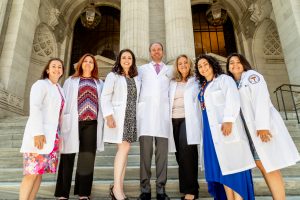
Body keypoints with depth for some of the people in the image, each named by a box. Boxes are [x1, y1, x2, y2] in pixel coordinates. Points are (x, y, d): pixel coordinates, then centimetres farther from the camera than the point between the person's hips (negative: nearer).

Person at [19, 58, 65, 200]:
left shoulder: (59, 89, 19)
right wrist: (38, 132, -25)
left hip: (52, 135, 7)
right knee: (33, 172, -8)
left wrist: (58, 135, 17)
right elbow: (34, 108, -15)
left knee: (40, 170, 6)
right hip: (39, 134, -7)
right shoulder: (40, 84, -2)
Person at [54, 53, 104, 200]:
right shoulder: (70, 81, 15)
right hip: (73, 122, -1)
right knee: (68, 156, 3)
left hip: (91, 123, 1)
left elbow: (102, 102, 12)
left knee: (87, 158, 1)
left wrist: (101, 122, 3)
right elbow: (63, 100, 8)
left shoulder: (99, 83, 18)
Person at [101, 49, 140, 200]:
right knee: (124, 148, -14)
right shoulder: (112, 76, 5)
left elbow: (136, 99, 13)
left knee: (123, 149, 5)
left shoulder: (135, 79, 17)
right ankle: (117, 188, -3)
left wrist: (137, 116, 5)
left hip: (131, 117, 5)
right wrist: (109, 116, -15)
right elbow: (105, 97, -4)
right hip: (118, 116, -4)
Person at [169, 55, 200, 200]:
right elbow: (169, 101, 17)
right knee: (180, 153, 6)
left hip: (188, 120, -4)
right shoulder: (172, 83, 19)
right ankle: (185, 186, 20)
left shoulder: (196, 81, 9)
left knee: (186, 151, -14)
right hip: (174, 120, 4)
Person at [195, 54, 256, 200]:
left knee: (232, 163, -6)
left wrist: (228, 120, -24)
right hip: (211, 130, 6)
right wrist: (204, 129, 13)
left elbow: (233, 100, -12)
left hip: (225, 126, -6)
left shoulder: (224, 79, 3)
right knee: (221, 166, 6)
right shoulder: (203, 86, 21)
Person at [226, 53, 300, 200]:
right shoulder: (234, 84, 18)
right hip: (251, 128, 7)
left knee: (270, 166, -7)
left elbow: (261, 99, -14)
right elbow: (241, 108, 13)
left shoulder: (251, 75, -1)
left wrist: (262, 126, -22)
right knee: (261, 163, 7)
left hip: (264, 125, -7)